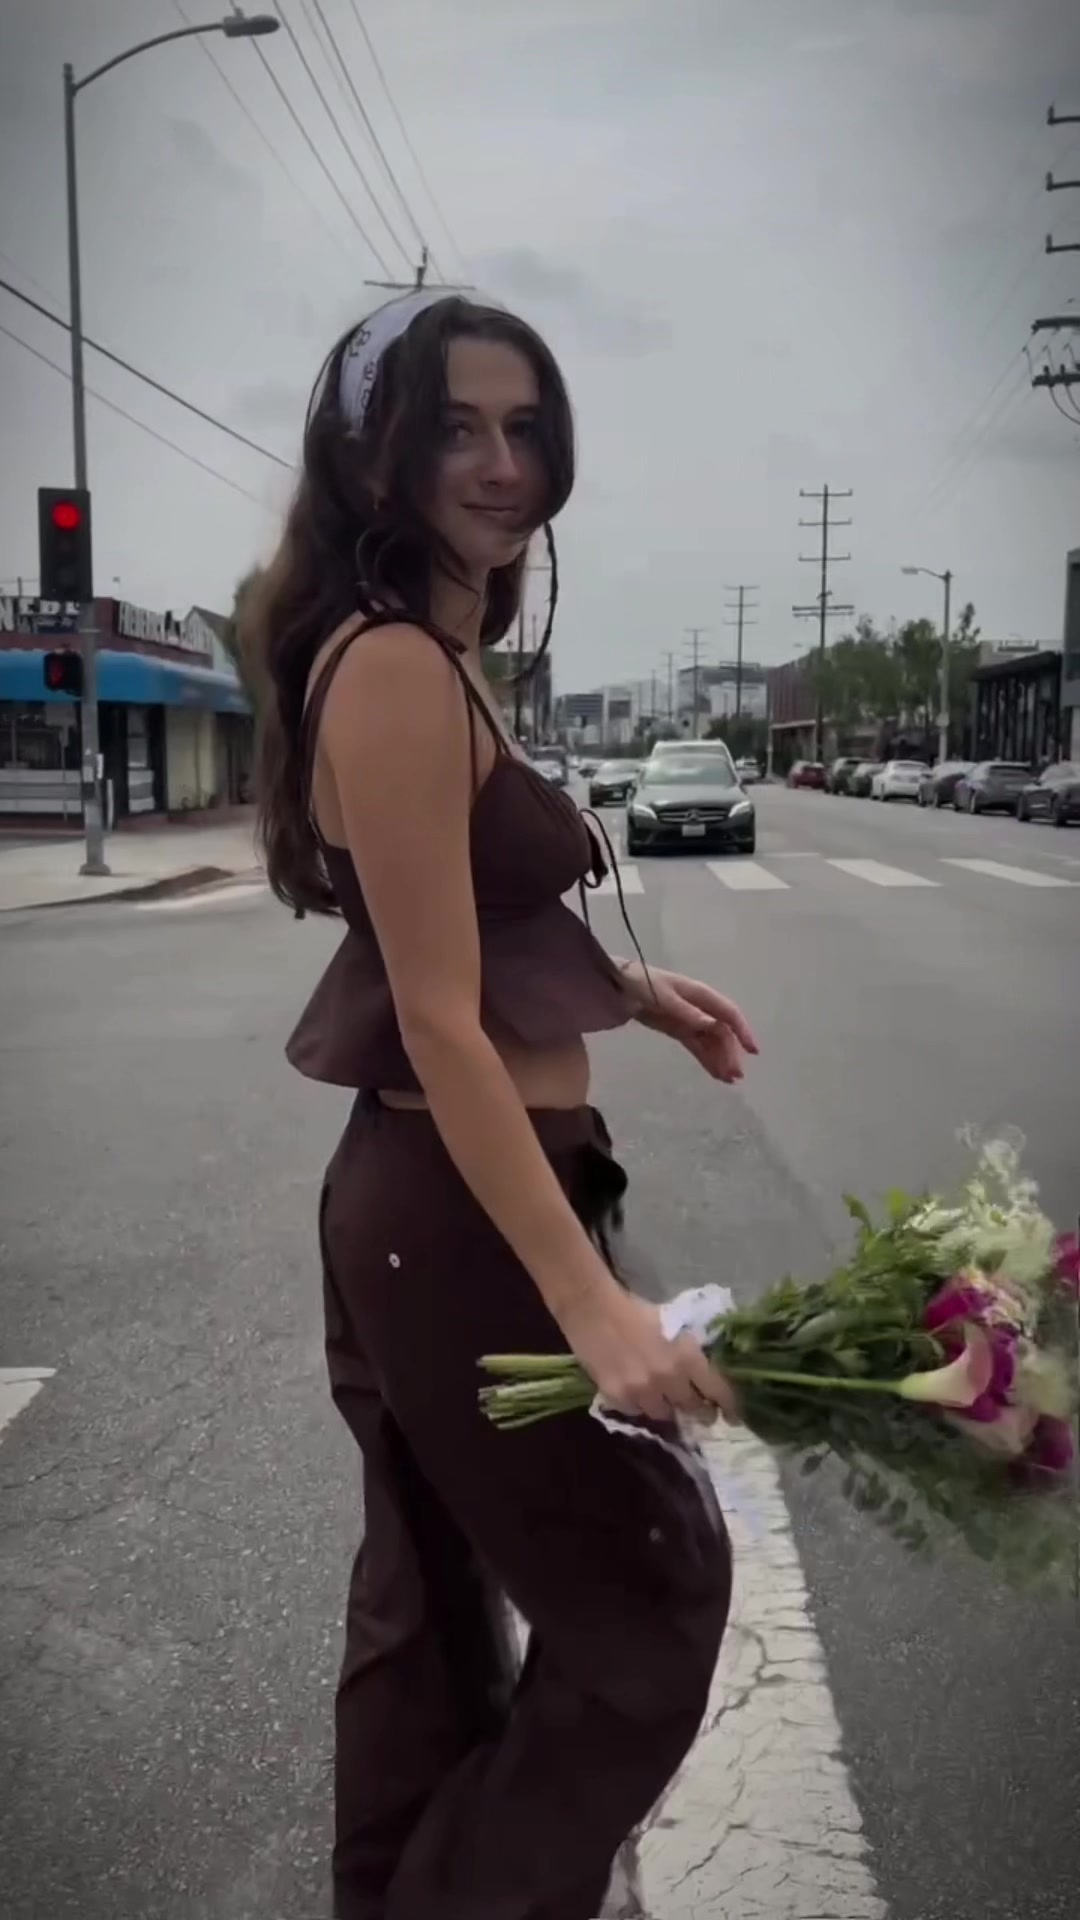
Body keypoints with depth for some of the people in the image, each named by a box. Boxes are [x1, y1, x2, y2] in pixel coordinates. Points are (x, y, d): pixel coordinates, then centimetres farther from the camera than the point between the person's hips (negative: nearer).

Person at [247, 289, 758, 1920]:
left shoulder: (432, 655, 12)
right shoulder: (395, 669, -18)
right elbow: (440, 1025, -24)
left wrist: (628, 989, 12)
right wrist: (591, 1302, -25)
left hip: (409, 1198, 10)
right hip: (460, 1205, -10)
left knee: (430, 1602, 22)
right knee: (651, 1594, 7)